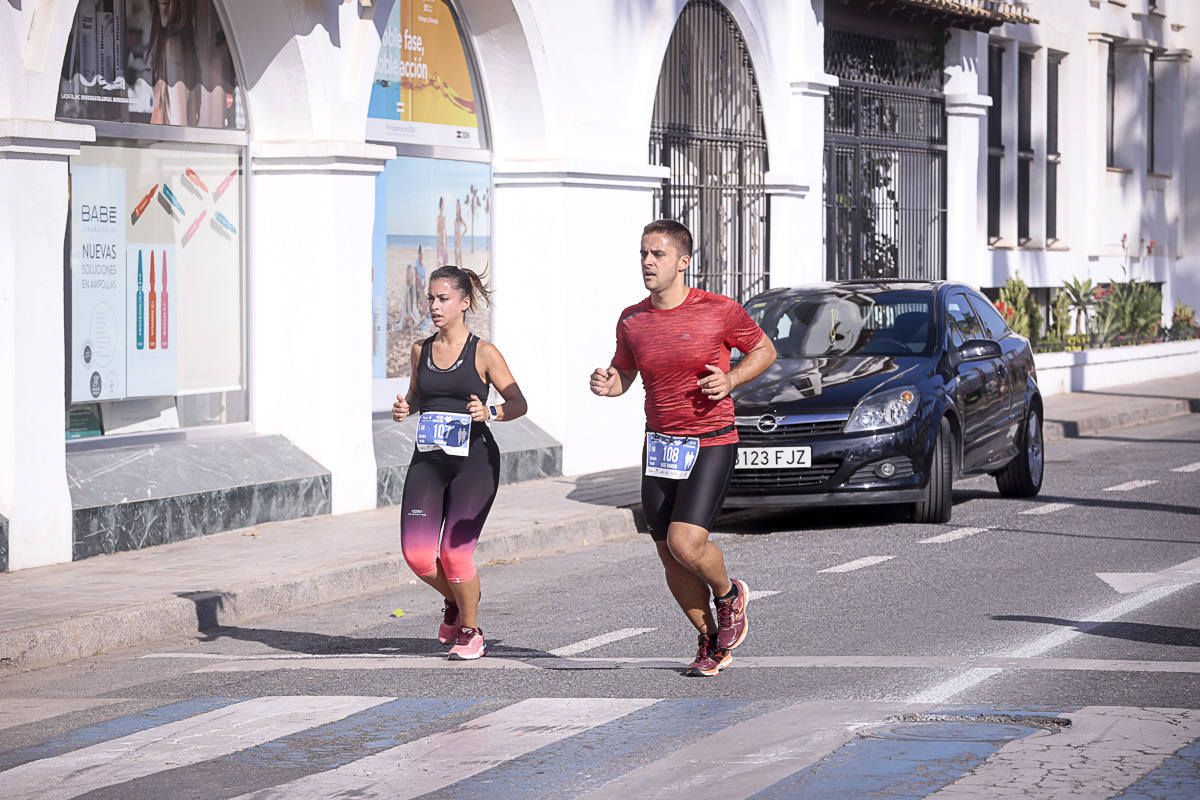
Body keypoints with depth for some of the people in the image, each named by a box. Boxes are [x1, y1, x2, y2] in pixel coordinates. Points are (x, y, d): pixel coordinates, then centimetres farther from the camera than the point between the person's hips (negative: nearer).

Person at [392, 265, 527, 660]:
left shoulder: (484, 353, -3)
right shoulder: (421, 350, 9)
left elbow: (518, 403, -1)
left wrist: (490, 412, -21)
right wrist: (404, 408, 2)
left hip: (474, 460, -4)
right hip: (428, 460, 4)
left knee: (454, 554, -12)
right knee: (417, 555, -8)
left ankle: (470, 631, 13)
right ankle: (455, 602, 24)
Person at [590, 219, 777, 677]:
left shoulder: (718, 311, -10)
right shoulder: (631, 321, 2)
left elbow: (764, 350, 4)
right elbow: (624, 373, 17)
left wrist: (731, 381, -13)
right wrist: (608, 385, -7)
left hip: (711, 444, -5)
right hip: (660, 446, 5)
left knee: (685, 543, -20)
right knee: (669, 556, 6)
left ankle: (729, 595, 13)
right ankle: (711, 641, 26)